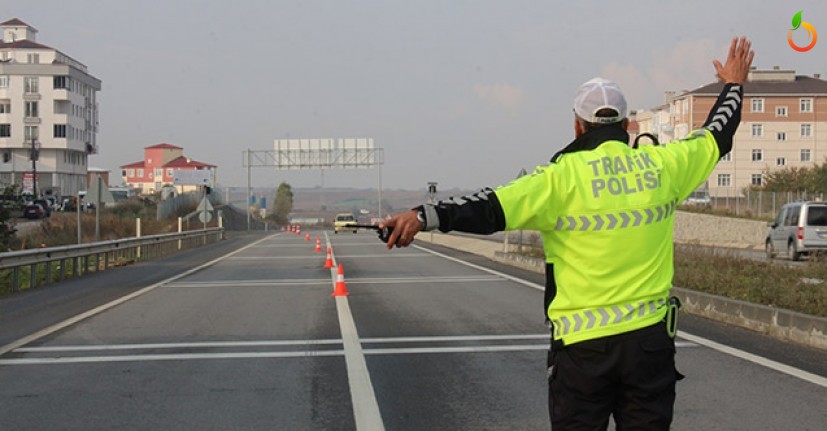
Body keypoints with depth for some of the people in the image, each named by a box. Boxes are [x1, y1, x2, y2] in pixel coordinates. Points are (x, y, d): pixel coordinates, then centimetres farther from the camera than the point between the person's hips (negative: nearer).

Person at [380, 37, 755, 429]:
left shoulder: (565, 176, -9)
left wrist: (423, 216, -24)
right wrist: (734, 85, 39)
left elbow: (493, 208, -21)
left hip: (582, 344, -3)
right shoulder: (661, 165, 4)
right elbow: (716, 135, 22)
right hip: (650, 338, 3)